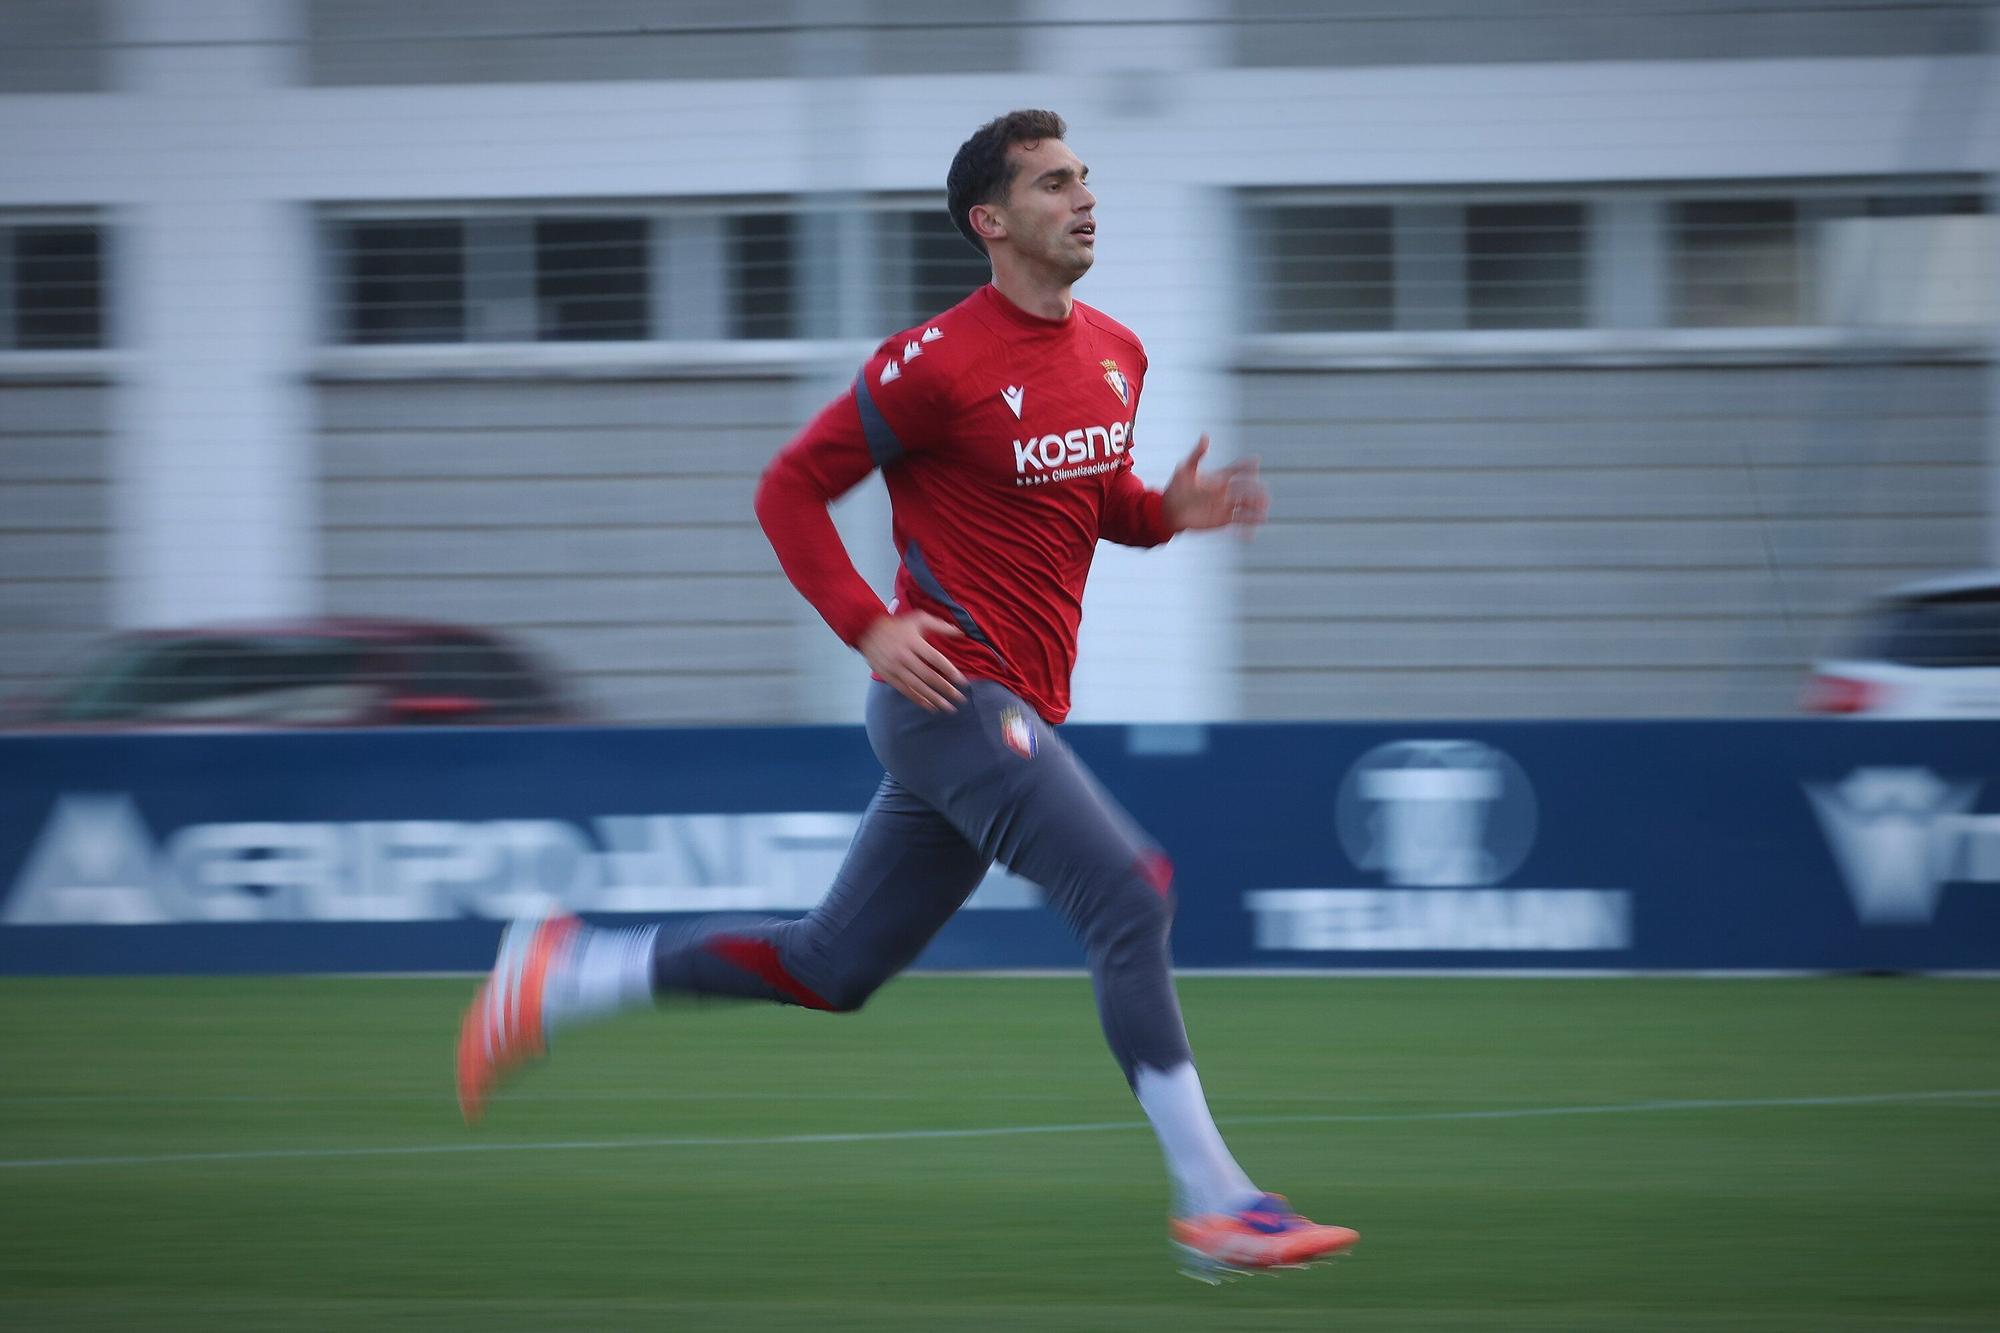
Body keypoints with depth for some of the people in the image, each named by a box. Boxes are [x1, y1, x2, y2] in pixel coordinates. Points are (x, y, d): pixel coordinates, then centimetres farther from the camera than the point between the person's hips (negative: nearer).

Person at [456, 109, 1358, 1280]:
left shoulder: (1117, 355, 12)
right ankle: (1213, 1204, -16)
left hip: (1013, 714, 9)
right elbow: (790, 489, -6)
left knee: (830, 968, 12)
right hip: (953, 691, -9)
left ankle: (563, 976, 23)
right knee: (1129, 894, -18)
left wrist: (1168, 512, 4)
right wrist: (869, 626, -18)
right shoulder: (937, 363, -12)